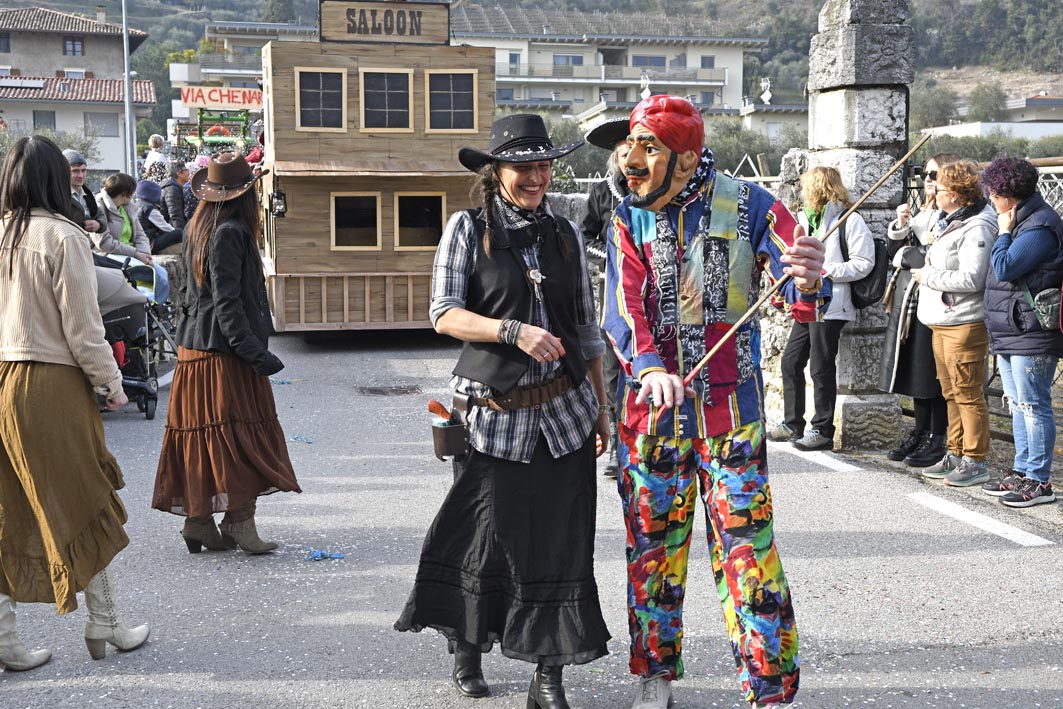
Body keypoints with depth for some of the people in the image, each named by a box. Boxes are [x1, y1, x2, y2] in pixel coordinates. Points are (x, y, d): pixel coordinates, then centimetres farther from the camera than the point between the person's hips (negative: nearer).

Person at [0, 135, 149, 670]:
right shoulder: (62, 236, -12)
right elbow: (82, 326, -13)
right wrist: (110, 383, 0)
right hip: (52, 385, -5)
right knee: (83, 505, 9)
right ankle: (104, 624, 20)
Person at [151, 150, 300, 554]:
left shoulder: (199, 227, 13)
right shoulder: (230, 233, -14)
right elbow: (227, 302, -19)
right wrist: (254, 352, -20)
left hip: (193, 347, 9)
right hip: (225, 352, -9)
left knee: (200, 431, 10)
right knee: (238, 432, -5)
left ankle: (198, 521, 15)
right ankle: (239, 522, -4)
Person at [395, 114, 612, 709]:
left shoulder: (566, 234, 10)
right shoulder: (469, 229, 0)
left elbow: (586, 326, 15)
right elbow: (444, 315, -8)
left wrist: (602, 405, 14)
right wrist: (514, 331, -22)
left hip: (565, 411, 3)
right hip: (496, 414, -3)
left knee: (560, 541, 1)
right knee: (488, 537, 3)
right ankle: (467, 650, 28)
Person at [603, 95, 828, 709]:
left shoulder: (748, 206, -5)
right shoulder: (630, 219, 2)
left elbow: (801, 300, -13)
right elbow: (622, 307, -12)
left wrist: (808, 281, -39)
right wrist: (649, 367, -32)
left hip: (731, 410, -2)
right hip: (651, 404, 3)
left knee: (747, 548, -3)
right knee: (652, 545, 10)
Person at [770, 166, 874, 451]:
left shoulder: (849, 220, -9)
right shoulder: (806, 219, 17)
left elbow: (864, 262, -15)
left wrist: (825, 272, -19)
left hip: (830, 306, -9)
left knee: (821, 368, -4)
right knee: (791, 361, 11)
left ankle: (823, 430, 6)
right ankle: (793, 424, 22)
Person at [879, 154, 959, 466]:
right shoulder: (922, 212, 16)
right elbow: (895, 252, 16)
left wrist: (905, 254, -4)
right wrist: (899, 227, -2)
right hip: (907, 299, 8)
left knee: (933, 372, -1)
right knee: (914, 370, 12)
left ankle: (938, 440, 8)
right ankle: (920, 432, 23)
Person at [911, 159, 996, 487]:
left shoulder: (977, 228, -17)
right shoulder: (949, 221, 14)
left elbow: (970, 279, -24)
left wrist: (928, 276, -13)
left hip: (964, 323, -10)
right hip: (941, 322, 10)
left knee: (968, 393, -4)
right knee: (951, 393, 16)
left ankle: (975, 461, 4)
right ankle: (955, 454, 25)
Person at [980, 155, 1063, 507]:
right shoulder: (1021, 221, 17)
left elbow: (1004, 267, -20)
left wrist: (1003, 233, -10)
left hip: (1031, 336, -11)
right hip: (1010, 333, 11)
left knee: (1033, 406, -6)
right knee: (1018, 406, 15)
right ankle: (1021, 471, 24)